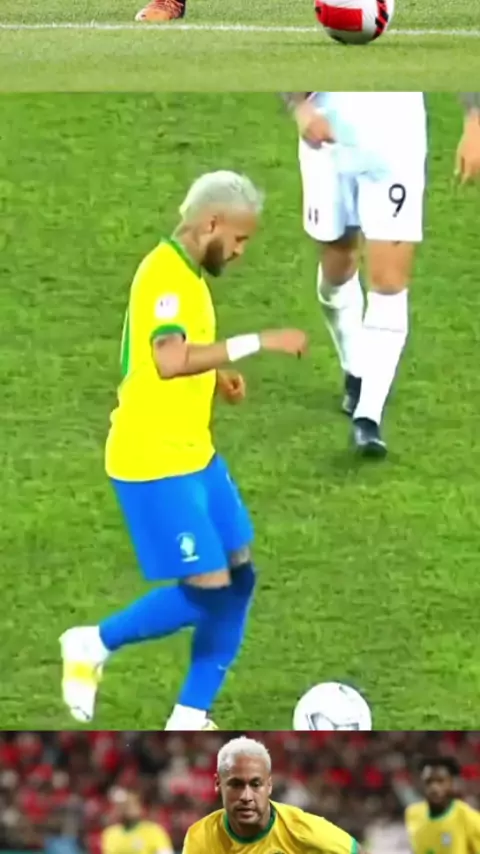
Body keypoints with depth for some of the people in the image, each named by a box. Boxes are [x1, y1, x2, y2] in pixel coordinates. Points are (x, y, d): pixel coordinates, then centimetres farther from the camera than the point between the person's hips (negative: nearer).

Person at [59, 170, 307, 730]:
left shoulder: (186, 272, 11)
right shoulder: (165, 275, -20)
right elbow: (169, 360, -36)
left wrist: (217, 377, 9)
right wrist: (258, 343, -36)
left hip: (194, 454, 10)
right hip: (153, 463, -10)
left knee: (238, 574, 7)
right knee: (208, 589, -10)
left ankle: (189, 721, 13)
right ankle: (94, 645, 11)